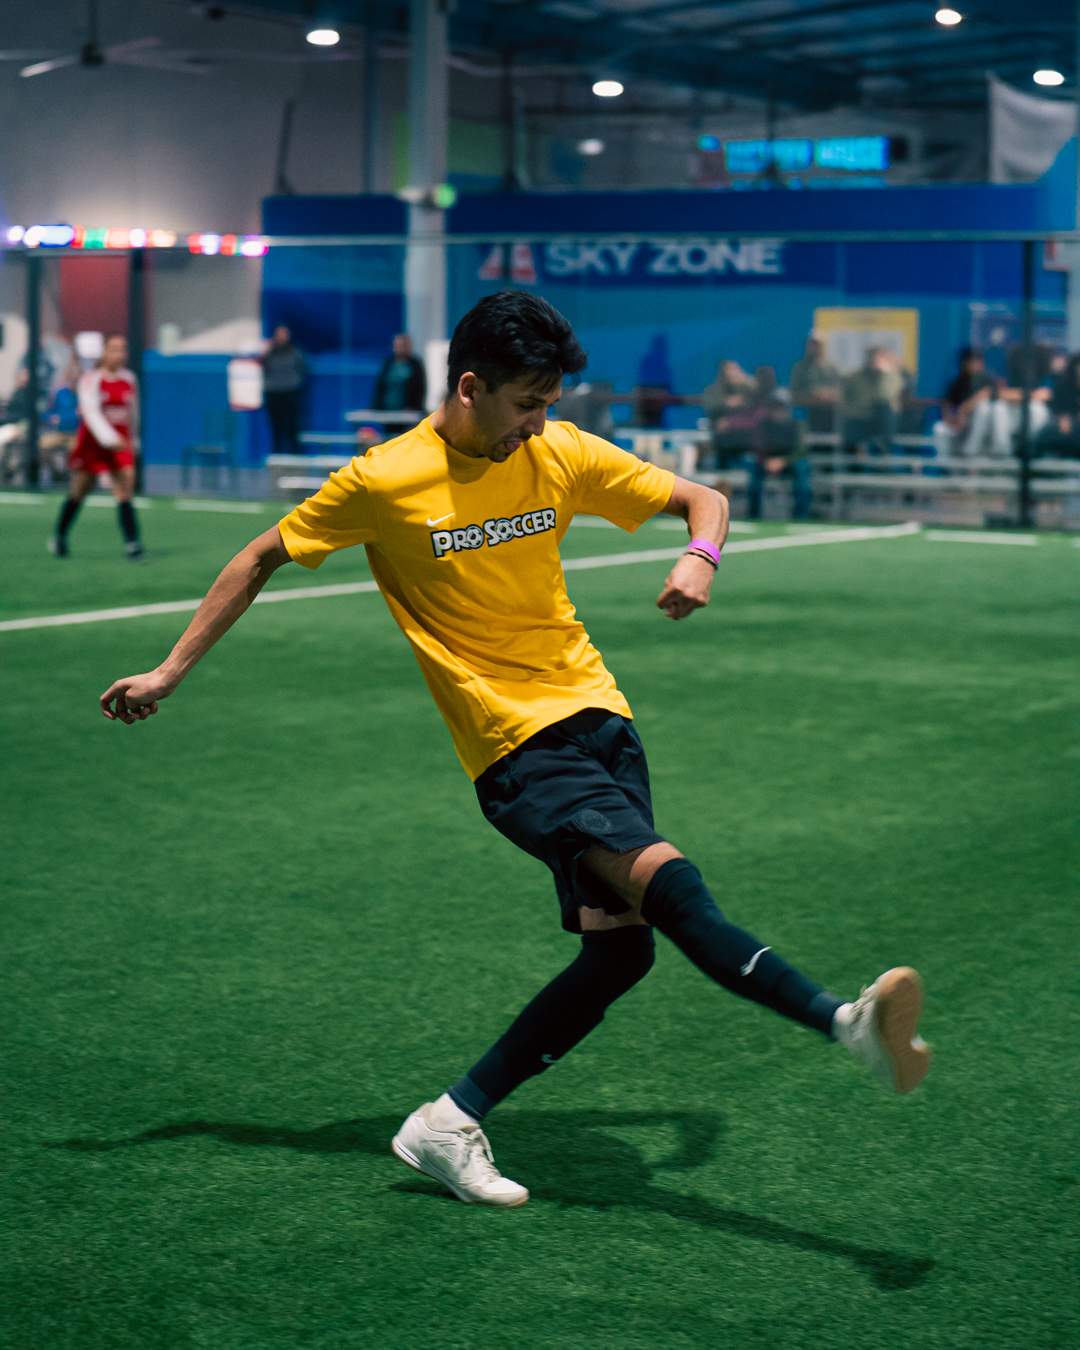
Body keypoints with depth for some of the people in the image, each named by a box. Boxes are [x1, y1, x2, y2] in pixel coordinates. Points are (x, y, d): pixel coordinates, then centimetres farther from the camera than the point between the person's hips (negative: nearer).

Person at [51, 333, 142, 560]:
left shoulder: (129, 380, 5)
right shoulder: (90, 380, -9)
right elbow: (91, 412, -21)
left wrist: (133, 440, 24)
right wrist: (109, 439, -32)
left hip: (120, 444, 3)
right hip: (91, 443, -3)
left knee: (125, 494, -12)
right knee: (78, 493, 9)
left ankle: (133, 544, -17)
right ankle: (59, 537, 29)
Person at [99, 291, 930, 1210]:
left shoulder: (562, 455, 4)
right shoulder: (382, 483, -7)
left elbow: (702, 499, 14)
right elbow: (260, 563, 6)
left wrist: (700, 557, -9)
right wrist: (169, 674, 7)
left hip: (598, 718, 6)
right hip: (516, 747, -6)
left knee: (620, 949, -4)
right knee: (666, 880, -26)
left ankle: (451, 1123, 6)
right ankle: (848, 1025, -36)